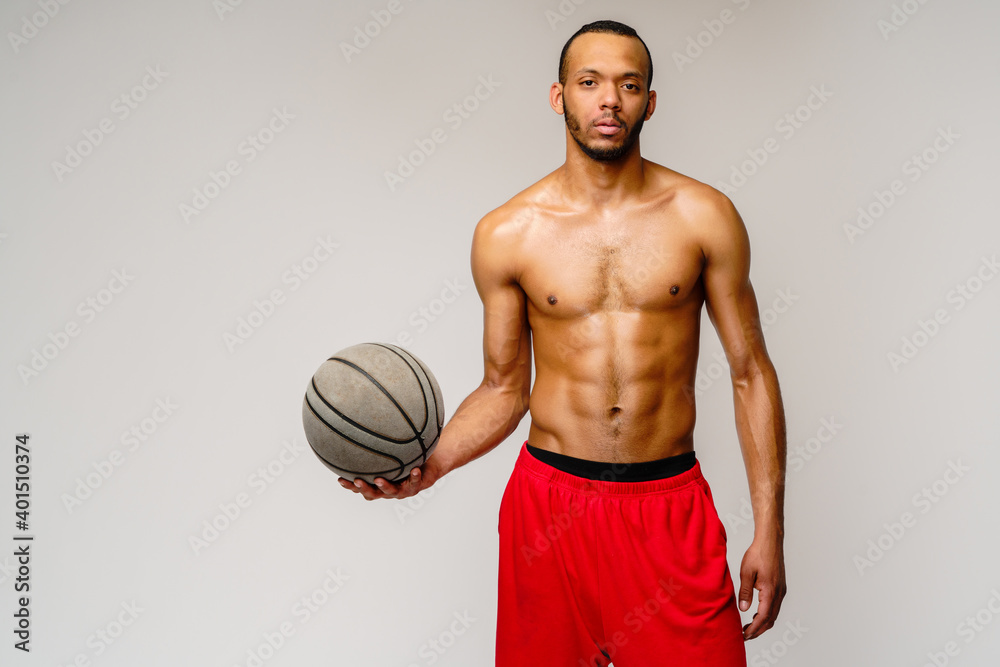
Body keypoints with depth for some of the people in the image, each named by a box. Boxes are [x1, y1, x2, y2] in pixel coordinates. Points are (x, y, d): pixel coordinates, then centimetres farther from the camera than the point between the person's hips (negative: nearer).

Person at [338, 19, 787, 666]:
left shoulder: (704, 216, -2)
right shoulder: (506, 234, -1)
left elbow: (751, 374, 1)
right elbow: (505, 388, 6)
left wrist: (769, 529, -1)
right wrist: (430, 462, -11)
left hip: (671, 505, 0)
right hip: (549, 502, 1)